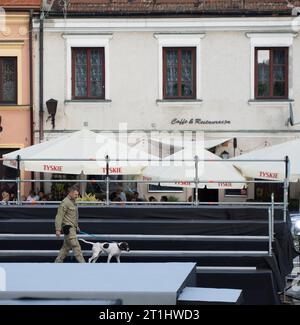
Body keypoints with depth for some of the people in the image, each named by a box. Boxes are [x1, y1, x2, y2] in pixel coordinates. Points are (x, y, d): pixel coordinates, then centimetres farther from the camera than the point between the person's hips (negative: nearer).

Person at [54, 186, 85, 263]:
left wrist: (76, 227, 28)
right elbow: (59, 216, -18)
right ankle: (82, 263, -13)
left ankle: (58, 262, 19)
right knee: (76, 246, -12)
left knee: (66, 246, 12)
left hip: (73, 228, 10)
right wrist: (58, 229, -23)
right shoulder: (65, 202, -14)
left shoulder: (73, 202, 16)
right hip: (68, 228, -10)